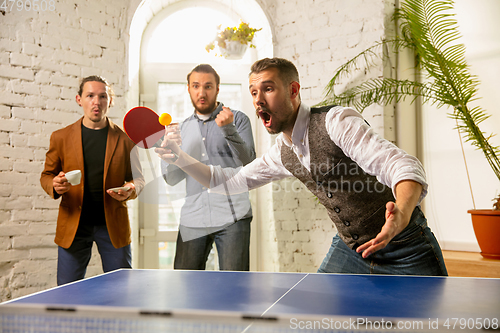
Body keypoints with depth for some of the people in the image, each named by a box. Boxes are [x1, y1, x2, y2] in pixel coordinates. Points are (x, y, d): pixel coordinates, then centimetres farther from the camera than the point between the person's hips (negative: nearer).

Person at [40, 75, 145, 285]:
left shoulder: (125, 138, 3)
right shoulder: (60, 137, 5)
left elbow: (137, 177, 9)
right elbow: (46, 175, 12)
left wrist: (131, 189, -14)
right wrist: (54, 185, -11)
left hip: (113, 226, 0)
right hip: (73, 226, 1)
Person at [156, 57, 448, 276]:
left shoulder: (336, 121, -22)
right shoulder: (281, 153, 2)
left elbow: (404, 166, -33)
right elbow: (230, 180, 17)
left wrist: (401, 215, -54)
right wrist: (180, 157, 4)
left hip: (405, 250, -5)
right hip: (350, 250, 6)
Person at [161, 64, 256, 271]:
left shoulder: (238, 119, 5)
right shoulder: (183, 128, 16)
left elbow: (249, 161, -10)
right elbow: (172, 179, 12)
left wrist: (228, 129, -23)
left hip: (231, 217, -3)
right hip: (192, 219, 4)